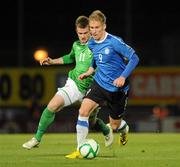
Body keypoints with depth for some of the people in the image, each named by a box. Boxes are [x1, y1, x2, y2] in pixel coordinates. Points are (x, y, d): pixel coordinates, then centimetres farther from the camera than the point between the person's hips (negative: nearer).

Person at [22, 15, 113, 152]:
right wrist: (52, 61, 25)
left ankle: (107, 131, 47)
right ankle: (37, 138, -4)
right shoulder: (76, 45, 6)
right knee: (53, 106, -15)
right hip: (74, 83, 3)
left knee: (92, 121, 11)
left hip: (91, 89, -3)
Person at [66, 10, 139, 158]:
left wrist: (123, 77, -26)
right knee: (83, 111, -19)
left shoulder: (114, 42, -20)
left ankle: (124, 128, 48)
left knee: (114, 126, 8)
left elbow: (134, 58, -17)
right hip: (99, 83, 4)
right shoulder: (91, 44, 0)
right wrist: (89, 72, 5)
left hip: (117, 88, -4)